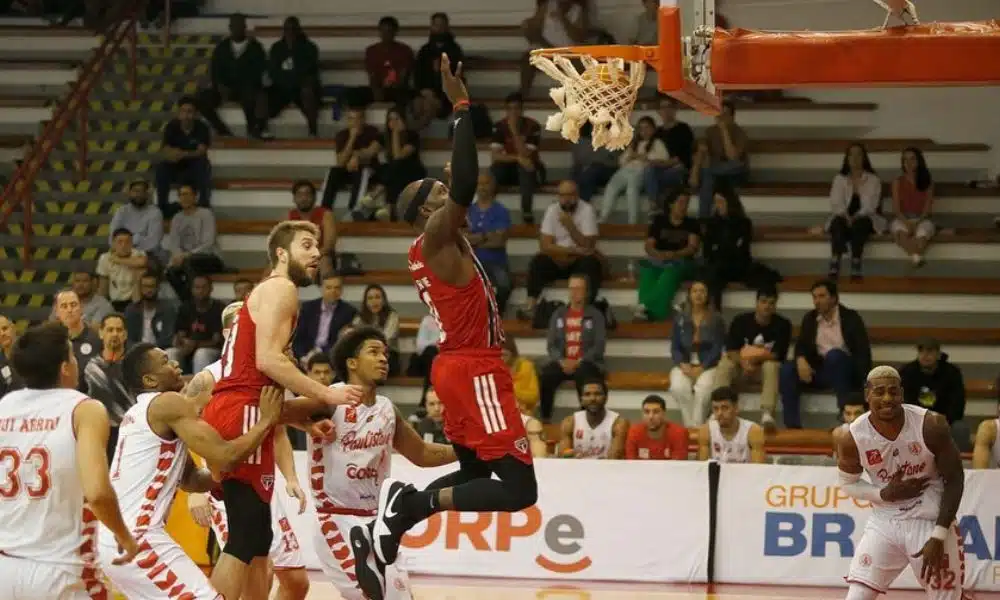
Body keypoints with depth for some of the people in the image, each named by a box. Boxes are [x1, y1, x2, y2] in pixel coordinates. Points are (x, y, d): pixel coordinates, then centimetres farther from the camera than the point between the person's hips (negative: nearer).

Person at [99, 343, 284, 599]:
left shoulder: (139, 413, 22)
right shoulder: (168, 404, -8)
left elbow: (189, 479, 27)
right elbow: (225, 455, -14)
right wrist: (267, 421, -2)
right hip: (136, 539, -10)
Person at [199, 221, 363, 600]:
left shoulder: (267, 293, 28)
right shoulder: (280, 289, -3)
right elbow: (268, 359, -18)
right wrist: (326, 395, -15)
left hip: (229, 413, 10)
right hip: (241, 415, -10)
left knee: (256, 537, 14)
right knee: (245, 538, -13)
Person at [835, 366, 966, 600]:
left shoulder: (930, 425, -18)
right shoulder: (853, 439, -14)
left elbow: (955, 480, -9)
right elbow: (848, 484, 4)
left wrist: (938, 537, -15)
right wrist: (884, 494, -16)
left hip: (931, 521, -1)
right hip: (884, 523, 1)